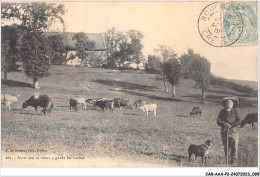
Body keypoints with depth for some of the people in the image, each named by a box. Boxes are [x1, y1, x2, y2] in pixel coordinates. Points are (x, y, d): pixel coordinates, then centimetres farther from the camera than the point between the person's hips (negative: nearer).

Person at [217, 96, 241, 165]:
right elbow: (218, 121, -1)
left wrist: (231, 125, -18)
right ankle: (226, 162, 25)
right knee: (226, 148, 11)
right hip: (224, 133, 1)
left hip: (233, 132, -1)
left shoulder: (235, 111, 1)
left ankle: (233, 162, 2)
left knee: (235, 148, -7)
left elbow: (238, 121, -5)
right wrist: (224, 124, -20)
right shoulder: (222, 111, 4)